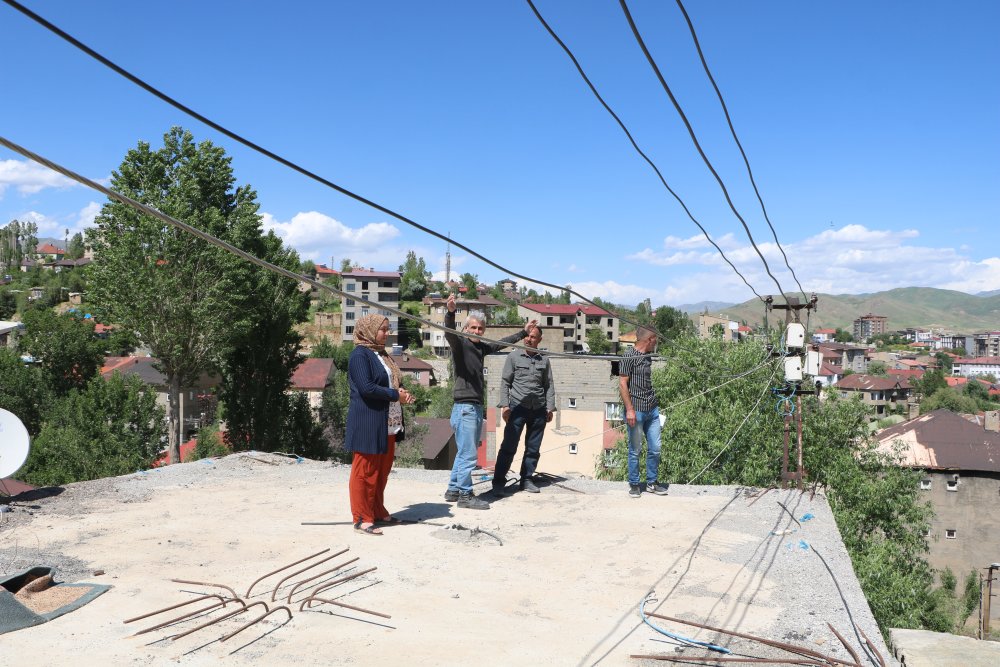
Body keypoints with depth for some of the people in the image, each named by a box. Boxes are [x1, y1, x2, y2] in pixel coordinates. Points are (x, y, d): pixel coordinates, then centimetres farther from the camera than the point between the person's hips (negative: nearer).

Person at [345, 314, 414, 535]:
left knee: (382, 469, 15)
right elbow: (366, 388, -22)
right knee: (365, 471, -1)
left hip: (387, 422, 9)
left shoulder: (380, 354, 16)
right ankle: (362, 518, 7)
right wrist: (396, 395, -14)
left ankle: (378, 511, 26)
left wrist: (400, 392, 3)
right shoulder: (360, 355, -12)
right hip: (368, 421, -9)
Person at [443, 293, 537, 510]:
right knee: (467, 455, -5)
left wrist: (524, 332, 38)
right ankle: (465, 495, 3)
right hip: (465, 407, -8)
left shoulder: (481, 347, 13)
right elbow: (449, 333, -29)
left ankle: (453, 490, 25)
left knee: (464, 453, 15)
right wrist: (450, 312, -48)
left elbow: (501, 343, 29)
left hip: (477, 407, 9)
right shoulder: (460, 343, -8)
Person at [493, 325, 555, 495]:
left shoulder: (544, 360, 10)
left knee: (533, 448, 7)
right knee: (509, 446, -5)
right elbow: (505, 382, 2)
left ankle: (526, 480, 18)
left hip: (539, 409, 3)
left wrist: (550, 408, 6)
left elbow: (549, 385, 13)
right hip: (518, 407, -3)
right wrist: (505, 405, -7)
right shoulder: (514, 357, 3)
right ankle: (499, 481, 0)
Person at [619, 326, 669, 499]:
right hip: (636, 411, -7)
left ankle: (652, 482, 22)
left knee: (655, 448, 8)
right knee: (635, 450, 2)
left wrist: (655, 403, 19)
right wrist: (629, 409, -17)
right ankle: (634, 484, 14)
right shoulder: (629, 356, -9)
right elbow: (622, 384, -12)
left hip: (652, 409, 7)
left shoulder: (648, 357, 14)